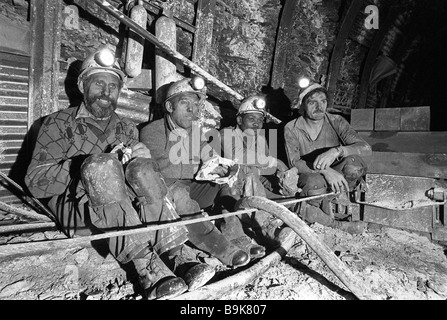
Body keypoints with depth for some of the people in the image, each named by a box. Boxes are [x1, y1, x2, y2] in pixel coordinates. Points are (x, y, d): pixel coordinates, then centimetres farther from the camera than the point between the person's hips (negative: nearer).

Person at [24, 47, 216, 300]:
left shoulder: (128, 129, 18)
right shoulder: (60, 123, 8)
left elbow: (145, 176, 10)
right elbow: (36, 182, -2)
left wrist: (136, 160, -14)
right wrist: (93, 165, -15)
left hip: (127, 213, 3)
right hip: (78, 211, -2)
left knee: (142, 165, -24)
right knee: (101, 166, -30)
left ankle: (180, 255, -33)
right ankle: (146, 266, -40)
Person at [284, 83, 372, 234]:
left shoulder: (336, 122, -9)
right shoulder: (292, 128, -11)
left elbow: (366, 148, -20)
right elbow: (294, 163, -20)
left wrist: (336, 151, -41)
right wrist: (325, 170, -36)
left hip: (335, 176, 2)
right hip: (309, 176, -2)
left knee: (354, 163, -30)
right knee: (315, 182, -38)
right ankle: (333, 224, -8)